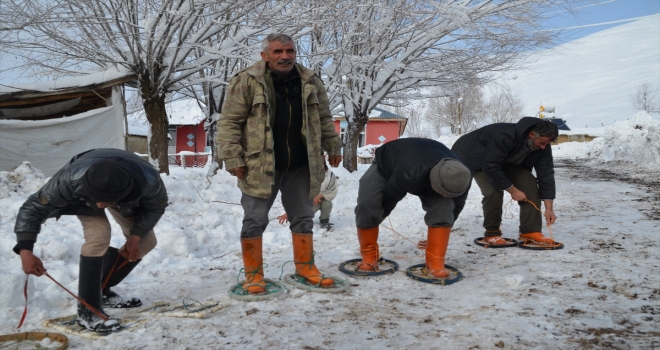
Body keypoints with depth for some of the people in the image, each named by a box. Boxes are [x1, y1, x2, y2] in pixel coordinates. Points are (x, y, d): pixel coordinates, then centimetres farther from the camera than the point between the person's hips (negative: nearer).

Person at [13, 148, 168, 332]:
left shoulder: (148, 180, -42)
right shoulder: (72, 179, -45)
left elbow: (156, 206, -19)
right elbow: (33, 207, -32)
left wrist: (135, 236, -24)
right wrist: (25, 250, -43)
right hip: (83, 191, -3)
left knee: (146, 241, -3)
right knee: (98, 236, -28)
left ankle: (102, 291, 14)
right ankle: (88, 311, -16)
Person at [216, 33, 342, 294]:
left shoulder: (310, 82, 7)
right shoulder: (247, 82, -7)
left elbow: (324, 119, 16)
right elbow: (229, 122, -8)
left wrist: (333, 147, 14)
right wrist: (233, 158, -13)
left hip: (300, 167, 4)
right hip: (259, 166, -3)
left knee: (303, 218, 13)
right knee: (255, 221, 3)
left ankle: (305, 266, 29)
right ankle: (254, 274, 18)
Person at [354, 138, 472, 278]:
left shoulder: (460, 177, -31)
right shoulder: (408, 173, -49)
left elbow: (457, 206, -10)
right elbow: (390, 196, -28)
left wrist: (441, 231, 1)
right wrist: (379, 214, -7)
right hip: (386, 165, -3)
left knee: (444, 207, -22)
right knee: (367, 204, -25)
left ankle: (435, 261, -10)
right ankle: (369, 255, -3)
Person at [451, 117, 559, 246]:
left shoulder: (542, 146, -19)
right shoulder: (505, 137, -41)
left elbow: (546, 174, -16)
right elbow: (490, 167, -38)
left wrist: (548, 208, -21)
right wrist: (512, 190, -29)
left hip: (508, 161, 7)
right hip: (477, 157, -7)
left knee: (530, 184, -12)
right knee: (494, 191, -27)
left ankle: (531, 232, -6)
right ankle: (492, 233, -8)